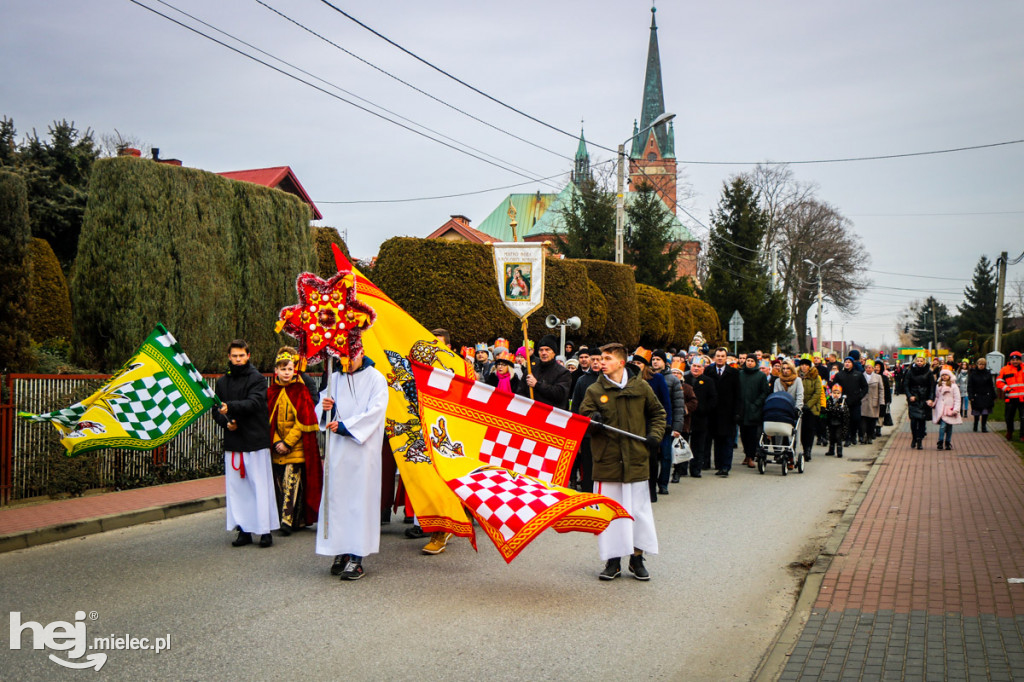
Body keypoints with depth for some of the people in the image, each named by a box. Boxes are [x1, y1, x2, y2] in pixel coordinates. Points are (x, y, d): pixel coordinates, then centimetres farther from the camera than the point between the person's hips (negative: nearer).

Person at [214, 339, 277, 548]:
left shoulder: (257, 379, -2)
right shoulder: (222, 382, 13)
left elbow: (254, 403, -17)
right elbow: (216, 409, 14)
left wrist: (230, 407, -32)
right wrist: (225, 422, -7)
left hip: (256, 440, -5)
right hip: (232, 442, 5)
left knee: (260, 485, -3)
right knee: (235, 487, 6)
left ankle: (265, 530, 2)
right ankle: (244, 530, 13)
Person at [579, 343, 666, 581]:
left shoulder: (640, 387, 5)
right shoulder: (594, 391, 3)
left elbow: (657, 412, 17)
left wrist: (655, 434, 4)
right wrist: (593, 420, -22)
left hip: (636, 460, 1)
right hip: (606, 461, 0)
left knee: (639, 510, 6)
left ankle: (637, 558, 19)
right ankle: (612, 561, 12)